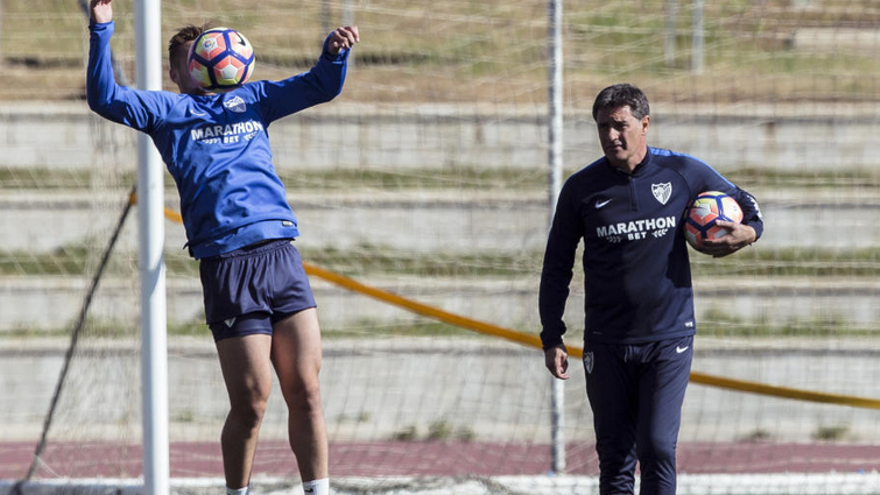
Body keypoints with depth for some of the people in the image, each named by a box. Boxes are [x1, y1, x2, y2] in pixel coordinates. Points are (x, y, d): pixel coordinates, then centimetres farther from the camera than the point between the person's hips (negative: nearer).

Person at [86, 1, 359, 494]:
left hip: (281, 249, 3)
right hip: (225, 263, -3)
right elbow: (106, 98, 2)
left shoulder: (252, 99, 24)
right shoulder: (166, 110, 14)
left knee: (306, 391, -2)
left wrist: (335, 51, 0)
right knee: (251, 403, -4)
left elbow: (321, 85, 21)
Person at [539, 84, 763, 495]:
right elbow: (556, 267, 9)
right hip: (606, 345, 1)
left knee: (657, 448, -11)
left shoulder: (684, 174, -1)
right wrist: (552, 339, 3)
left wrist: (749, 232, -7)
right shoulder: (581, 189, 1)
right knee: (614, 457, 4)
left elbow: (743, 202, 16)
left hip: (668, 338, -1)